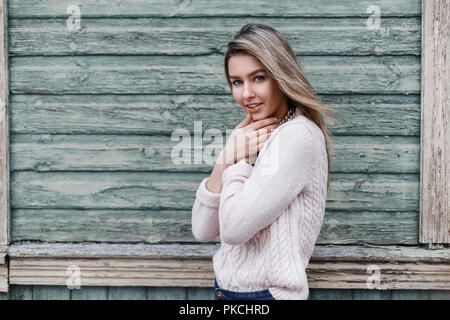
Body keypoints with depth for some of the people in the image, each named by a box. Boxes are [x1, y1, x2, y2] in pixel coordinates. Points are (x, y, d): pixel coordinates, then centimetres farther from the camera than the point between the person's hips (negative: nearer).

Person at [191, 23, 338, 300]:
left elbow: (234, 228, -22)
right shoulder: (254, 140, 8)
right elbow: (203, 231, 0)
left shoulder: (298, 137, -16)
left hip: (265, 292, -7)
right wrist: (227, 158, -8)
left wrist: (239, 158, -10)